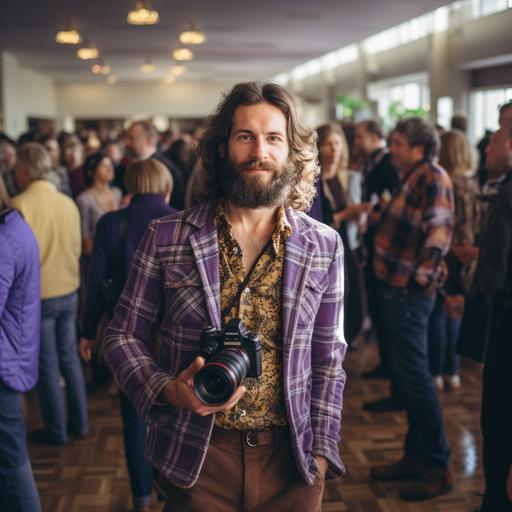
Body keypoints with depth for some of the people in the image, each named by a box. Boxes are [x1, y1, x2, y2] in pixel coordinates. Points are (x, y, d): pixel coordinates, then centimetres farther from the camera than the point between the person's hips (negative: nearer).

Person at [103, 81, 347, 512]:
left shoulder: (325, 246, -1)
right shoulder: (167, 237, -5)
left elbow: (328, 359, 5)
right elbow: (124, 336, 2)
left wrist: (321, 450, 0)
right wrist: (167, 390, -15)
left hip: (292, 460, 1)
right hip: (197, 457, -1)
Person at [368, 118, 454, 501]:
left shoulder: (432, 177, -13)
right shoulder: (412, 178, 16)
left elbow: (440, 230, -21)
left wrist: (422, 276, -19)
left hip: (409, 291, -10)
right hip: (396, 286, 10)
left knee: (414, 376, -4)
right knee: (404, 375, 15)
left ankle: (438, 466, 7)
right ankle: (416, 454, 26)